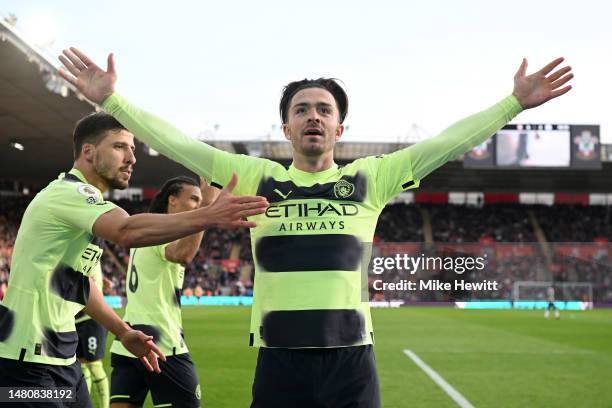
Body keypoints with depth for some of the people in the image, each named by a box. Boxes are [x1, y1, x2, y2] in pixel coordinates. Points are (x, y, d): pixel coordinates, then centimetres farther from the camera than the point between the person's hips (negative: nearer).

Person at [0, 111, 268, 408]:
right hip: (28, 359, -10)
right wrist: (210, 216, -46)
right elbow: (128, 232, -37)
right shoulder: (69, 192, -18)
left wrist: (121, 331, 19)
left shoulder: (79, 198, 15)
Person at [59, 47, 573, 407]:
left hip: (352, 360, 0)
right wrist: (114, 101, -1)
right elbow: (181, 145, 4)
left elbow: (446, 142, 3)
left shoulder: (369, 178, 6)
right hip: (279, 360, 0)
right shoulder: (256, 178, 7)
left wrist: (514, 102, -1)